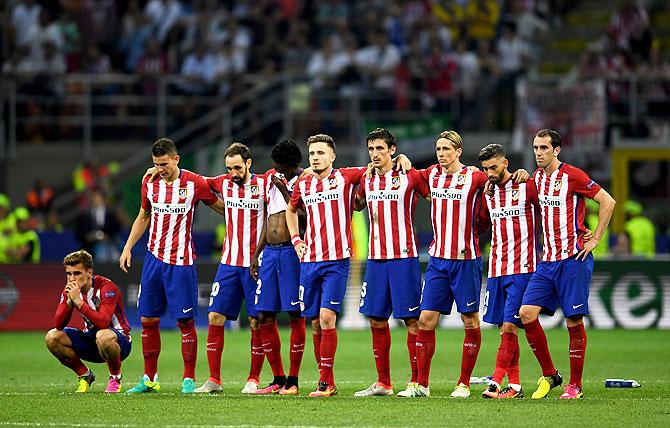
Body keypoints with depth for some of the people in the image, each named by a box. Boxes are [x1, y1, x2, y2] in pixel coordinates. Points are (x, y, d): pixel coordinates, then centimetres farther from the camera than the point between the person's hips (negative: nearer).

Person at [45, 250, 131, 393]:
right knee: (52, 337, -12)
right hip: (91, 339, 6)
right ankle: (85, 376, 6)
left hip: (119, 341, -6)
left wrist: (78, 301, -37)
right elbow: (58, 325, -11)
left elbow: (103, 323, -36)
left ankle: (115, 377, -12)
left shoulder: (106, 287, -22)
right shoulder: (70, 290, -4)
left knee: (103, 336, -41)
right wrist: (69, 301, -26)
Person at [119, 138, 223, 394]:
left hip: (181, 262, -4)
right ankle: (150, 379, 13)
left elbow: (223, 208, 5)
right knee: (148, 320, 5)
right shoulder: (150, 184, 7)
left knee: (185, 321, -5)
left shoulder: (194, 183, -6)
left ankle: (189, 379, 4)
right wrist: (128, 248, 14)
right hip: (154, 258, 4)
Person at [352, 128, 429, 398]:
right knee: (377, 320, 6)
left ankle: (417, 382, -2)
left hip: (404, 258, -6)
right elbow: (357, 205, 29)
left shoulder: (409, 177, -5)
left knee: (412, 320, -5)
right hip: (375, 259, 6)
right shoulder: (366, 180, 11)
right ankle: (383, 383, 13)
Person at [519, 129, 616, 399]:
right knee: (527, 313, -6)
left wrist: (595, 240, -9)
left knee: (574, 321, -4)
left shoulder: (572, 175, -8)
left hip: (573, 259, -6)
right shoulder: (537, 177, 12)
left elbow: (608, 202, -8)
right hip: (547, 260, 6)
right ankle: (549, 375, 7)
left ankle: (575, 385, 5)